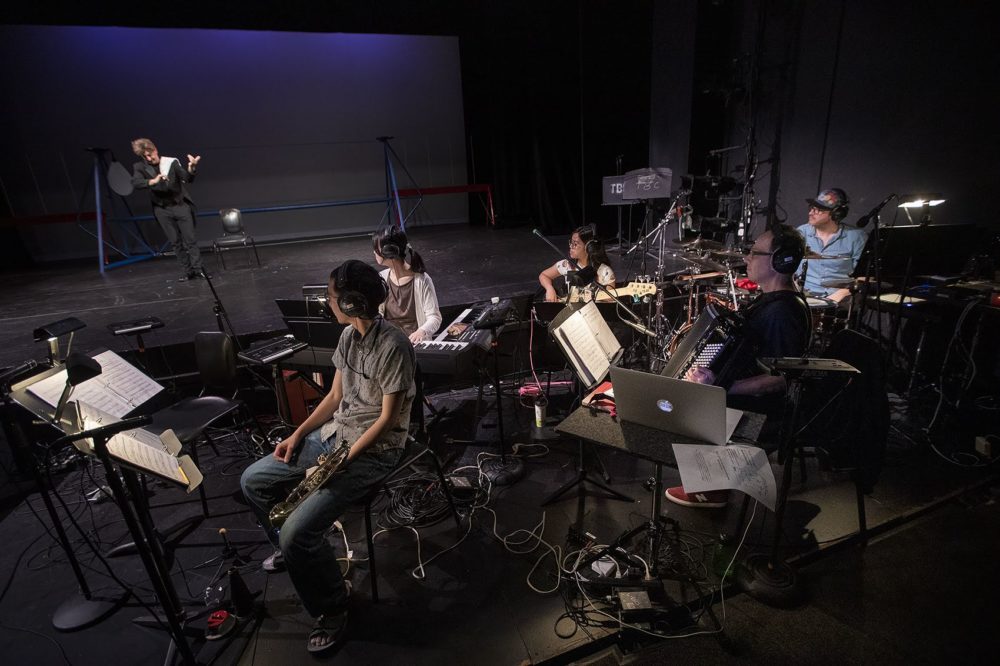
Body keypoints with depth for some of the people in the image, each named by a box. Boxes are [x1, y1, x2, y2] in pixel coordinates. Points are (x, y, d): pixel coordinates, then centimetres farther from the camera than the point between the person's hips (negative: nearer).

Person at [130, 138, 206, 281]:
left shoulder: (172, 162, -4)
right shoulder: (139, 167, 0)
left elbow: (188, 179, -15)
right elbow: (135, 183, -17)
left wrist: (191, 167, -36)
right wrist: (153, 181, -36)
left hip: (181, 205, -2)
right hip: (162, 210, 2)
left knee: (190, 239, -1)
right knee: (176, 242, 5)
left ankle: (198, 269, 7)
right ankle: (188, 271, 10)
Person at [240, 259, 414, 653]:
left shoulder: (392, 346, -24)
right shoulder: (349, 335, 3)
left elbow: (388, 418, -20)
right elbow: (335, 396, 11)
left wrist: (342, 460, -21)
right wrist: (298, 434, 4)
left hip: (372, 452, -9)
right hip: (333, 435, 9)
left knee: (299, 531, -19)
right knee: (253, 480, 14)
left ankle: (333, 610, 10)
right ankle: (288, 548, 38)